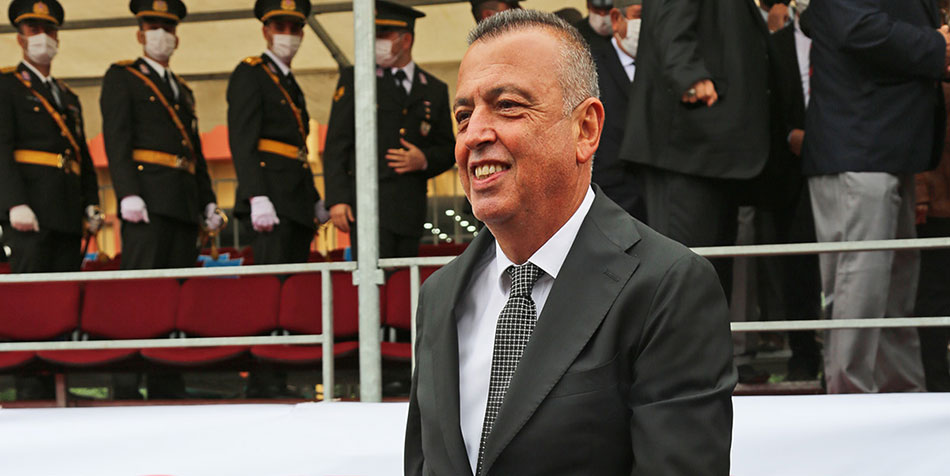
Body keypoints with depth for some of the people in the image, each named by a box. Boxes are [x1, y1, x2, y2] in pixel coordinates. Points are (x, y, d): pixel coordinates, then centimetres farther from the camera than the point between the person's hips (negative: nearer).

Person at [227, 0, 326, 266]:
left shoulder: (290, 85, 25)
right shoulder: (249, 75, -2)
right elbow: (241, 142, -12)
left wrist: (315, 201, 23)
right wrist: (257, 199, -22)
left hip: (298, 201, 9)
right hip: (271, 196, -9)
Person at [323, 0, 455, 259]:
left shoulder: (434, 90, 15)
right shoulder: (354, 80, 7)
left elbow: (448, 150, 18)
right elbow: (335, 145, 2)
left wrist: (424, 160, -6)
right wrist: (337, 200, -8)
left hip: (410, 209, 3)